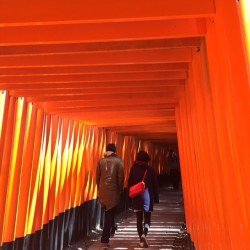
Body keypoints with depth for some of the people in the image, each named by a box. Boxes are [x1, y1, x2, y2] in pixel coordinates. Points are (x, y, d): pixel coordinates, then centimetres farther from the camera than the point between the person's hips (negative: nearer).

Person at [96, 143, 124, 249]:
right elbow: (121, 178, -7)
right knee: (109, 215, 3)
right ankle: (104, 241, 3)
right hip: (113, 191, -3)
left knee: (108, 213, 24)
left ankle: (112, 229, 43)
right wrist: (120, 191, 5)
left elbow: (97, 177, 5)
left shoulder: (101, 161, 3)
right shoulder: (119, 161, -4)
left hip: (102, 191, 3)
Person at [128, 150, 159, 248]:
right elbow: (155, 185, 0)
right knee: (147, 218, 9)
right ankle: (144, 234, -15)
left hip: (136, 197, 1)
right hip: (147, 196, -1)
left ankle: (141, 240, 14)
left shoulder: (133, 169, -2)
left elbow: (130, 184, -1)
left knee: (139, 219, 10)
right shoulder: (151, 170, -3)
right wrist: (156, 198, 7)